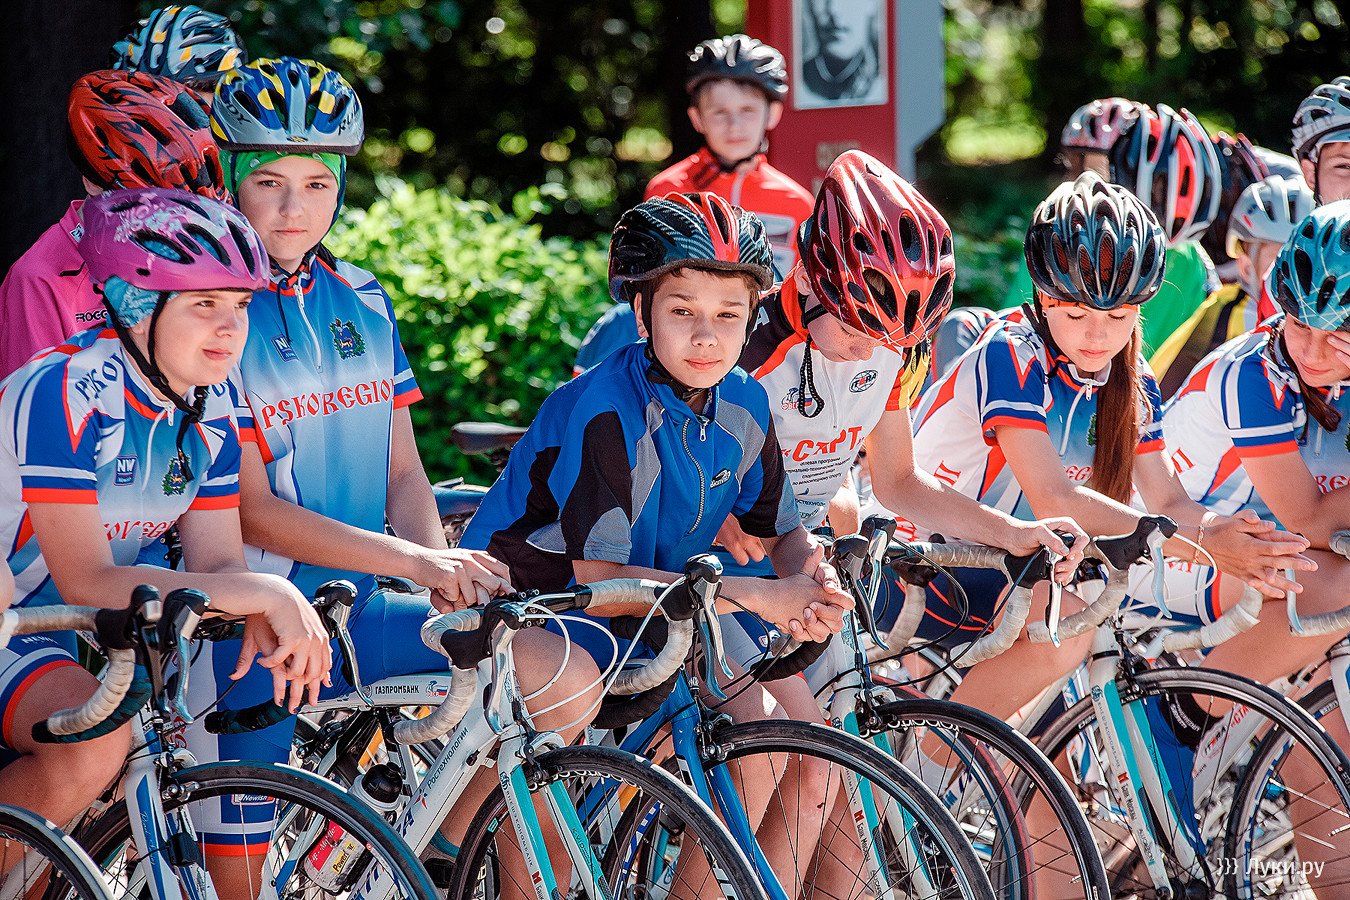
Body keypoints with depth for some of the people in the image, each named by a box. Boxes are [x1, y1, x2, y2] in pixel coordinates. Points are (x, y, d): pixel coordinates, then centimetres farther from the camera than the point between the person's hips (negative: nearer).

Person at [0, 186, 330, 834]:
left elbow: (217, 562, -2)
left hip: (91, 633, 9)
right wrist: (266, 593, -33)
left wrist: (264, 624, -27)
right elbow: (87, 581, -29)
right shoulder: (63, 395, -25)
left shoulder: (211, 404, -1)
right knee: (96, 743, -33)